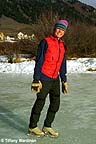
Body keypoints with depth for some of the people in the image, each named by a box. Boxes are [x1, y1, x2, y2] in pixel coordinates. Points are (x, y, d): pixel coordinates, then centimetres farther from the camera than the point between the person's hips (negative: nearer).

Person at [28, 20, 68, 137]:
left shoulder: (62, 45, 11)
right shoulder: (45, 42, -10)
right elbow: (39, 61, -14)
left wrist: (64, 81, 17)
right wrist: (36, 80, -18)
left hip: (55, 79, 7)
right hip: (44, 79, -7)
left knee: (55, 103, 8)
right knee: (40, 103, 1)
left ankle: (47, 126, 24)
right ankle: (32, 127, 17)